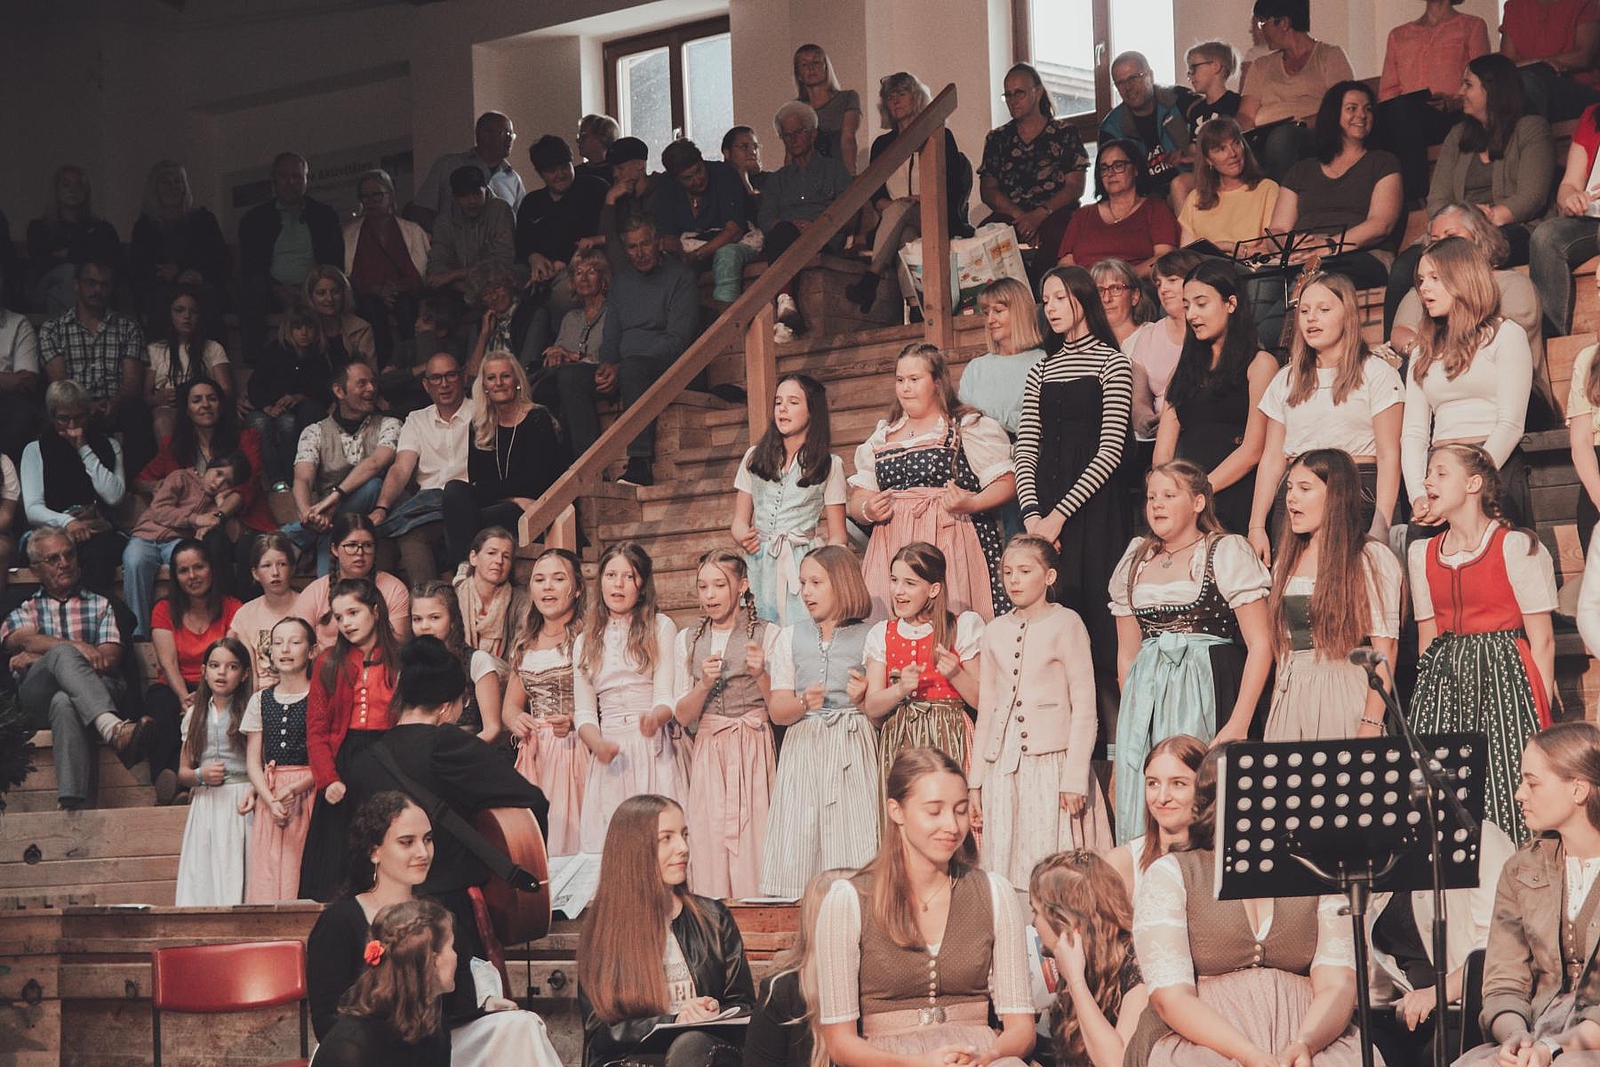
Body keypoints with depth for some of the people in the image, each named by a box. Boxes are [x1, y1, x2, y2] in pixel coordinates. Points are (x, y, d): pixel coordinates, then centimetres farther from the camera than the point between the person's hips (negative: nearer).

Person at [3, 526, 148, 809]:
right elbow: (25, 640, 2)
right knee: (63, 654, -36)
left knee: (64, 702, -40)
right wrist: (76, 648, -18)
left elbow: (112, 658, 8)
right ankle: (112, 727, -61)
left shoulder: (99, 605, 27)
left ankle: (71, 798, -60)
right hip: (36, 699, 0)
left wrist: (39, 658, -1)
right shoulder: (23, 611, 29)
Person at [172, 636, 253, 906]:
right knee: (200, 879, -3)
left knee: (233, 878, -12)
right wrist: (201, 775, -6)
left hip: (239, 805, -4)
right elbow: (183, 771, 16)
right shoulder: (195, 715, 14)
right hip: (204, 806, 4)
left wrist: (255, 790, -22)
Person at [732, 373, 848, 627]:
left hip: (803, 567, -2)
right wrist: (744, 538, -8)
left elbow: (837, 536, 5)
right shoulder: (755, 457, 14)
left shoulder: (829, 465, 7)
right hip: (759, 566, 2)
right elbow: (740, 520, 15)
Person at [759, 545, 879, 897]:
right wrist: (804, 703, -11)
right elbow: (777, 711, 9)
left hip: (852, 749, -2)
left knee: (852, 839, -10)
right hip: (803, 751, 3)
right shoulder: (791, 637, 16)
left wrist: (866, 696, -16)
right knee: (798, 843, -6)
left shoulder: (869, 637, 7)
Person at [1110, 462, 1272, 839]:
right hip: (1146, 700, 5)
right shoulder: (1135, 563, 16)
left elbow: (1260, 643, -7)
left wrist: (1239, 723, -14)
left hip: (1207, 694, -5)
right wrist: (1130, 717, 13)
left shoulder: (1227, 552, 0)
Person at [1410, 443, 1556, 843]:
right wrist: (1426, 688, 8)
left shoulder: (1516, 547, -4)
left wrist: (1540, 714, -10)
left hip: (1502, 675, -5)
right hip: (1443, 679, 5)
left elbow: (1542, 641, -5)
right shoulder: (1422, 554, 12)